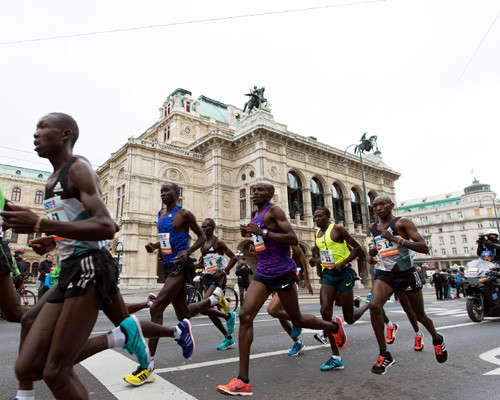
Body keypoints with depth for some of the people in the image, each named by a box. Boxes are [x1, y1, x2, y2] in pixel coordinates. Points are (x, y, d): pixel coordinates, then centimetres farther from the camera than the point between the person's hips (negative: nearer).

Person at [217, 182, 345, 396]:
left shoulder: (274, 210, -9)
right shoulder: (254, 215, 15)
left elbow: (293, 239, -18)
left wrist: (262, 232, -22)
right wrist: (250, 234, 10)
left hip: (281, 272, -7)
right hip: (262, 273, 7)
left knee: (296, 319, 10)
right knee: (245, 315, -9)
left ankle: (333, 326, 41)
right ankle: (243, 381, -5)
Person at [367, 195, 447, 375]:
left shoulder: (403, 222, -9)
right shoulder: (373, 227, 8)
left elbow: (424, 248, -20)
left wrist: (396, 239, -29)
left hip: (407, 274, -3)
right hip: (385, 274, 3)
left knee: (420, 316, 14)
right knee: (374, 306, -23)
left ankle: (437, 339, 49)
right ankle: (384, 355, -10)